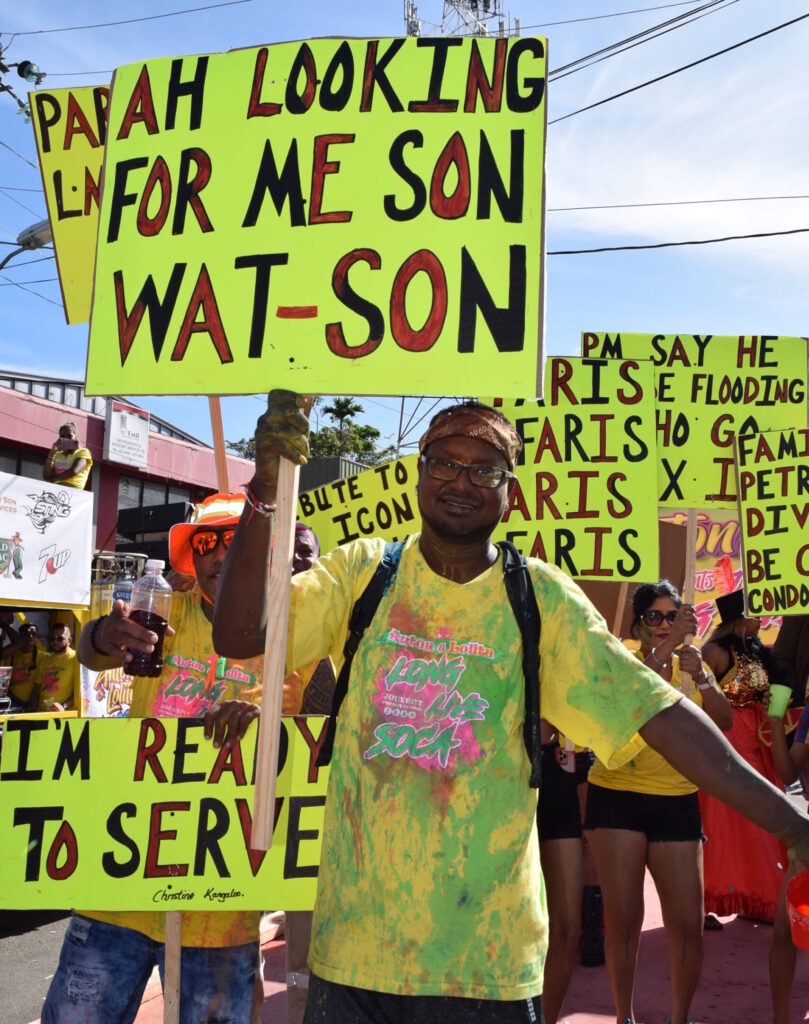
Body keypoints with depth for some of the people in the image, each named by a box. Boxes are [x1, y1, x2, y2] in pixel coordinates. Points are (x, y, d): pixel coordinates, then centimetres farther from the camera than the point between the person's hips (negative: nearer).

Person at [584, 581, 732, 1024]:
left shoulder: (692, 664, 9)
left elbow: (724, 722, -4)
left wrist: (702, 678, -21)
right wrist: (672, 642, -30)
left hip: (677, 801, 3)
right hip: (618, 797, -2)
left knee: (687, 923, 2)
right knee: (623, 918, 1)